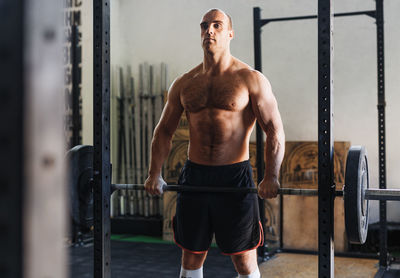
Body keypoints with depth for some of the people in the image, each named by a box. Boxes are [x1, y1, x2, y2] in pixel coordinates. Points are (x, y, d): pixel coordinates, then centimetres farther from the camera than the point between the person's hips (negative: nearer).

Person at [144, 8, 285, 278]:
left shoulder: (251, 79, -4)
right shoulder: (184, 83, 7)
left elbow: (275, 130, -7)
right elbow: (164, 130, 12)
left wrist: (271, 177, -19)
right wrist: (155, 174, 3)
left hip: (235, 176, -3)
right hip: (194, 175, 4)